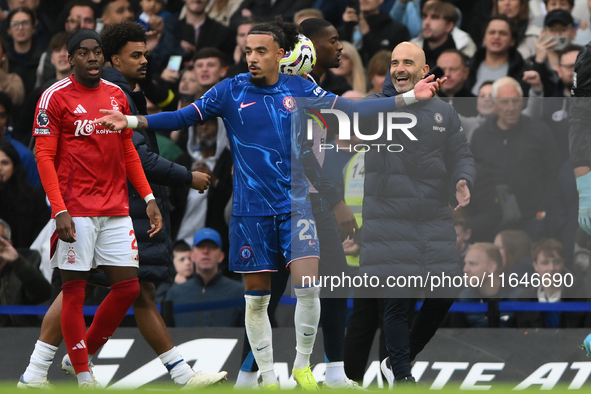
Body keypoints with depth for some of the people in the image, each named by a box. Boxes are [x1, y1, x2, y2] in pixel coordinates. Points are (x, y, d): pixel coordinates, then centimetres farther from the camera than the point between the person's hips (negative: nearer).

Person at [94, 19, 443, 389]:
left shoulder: (300, 90, 2)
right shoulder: (230, 91, -2)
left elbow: (352, 110, 5)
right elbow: (183, 117, -2)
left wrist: (410, 97, 0)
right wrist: (131, 120, -14)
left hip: (296, 203, 0)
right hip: (251, 209, 0)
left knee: (308, 285, -13)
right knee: (256, 298, 4)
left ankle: (303, 366, 7)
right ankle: (268, 379, 18)